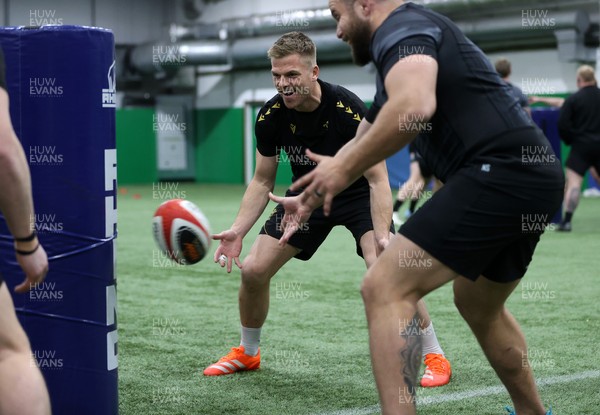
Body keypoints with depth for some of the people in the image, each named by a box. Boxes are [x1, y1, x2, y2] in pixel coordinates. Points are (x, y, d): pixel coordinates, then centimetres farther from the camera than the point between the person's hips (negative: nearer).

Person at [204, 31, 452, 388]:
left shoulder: (349, 110, -29)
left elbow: (377, 179, -26)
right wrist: (238, 231, -17)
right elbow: (263, 181, -4)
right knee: (253, 271, -4)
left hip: (358, 195, -4)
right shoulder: (270, 116, -17)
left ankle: (434, 356, -7)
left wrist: (382, 235, -40)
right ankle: (247, 354, 23)